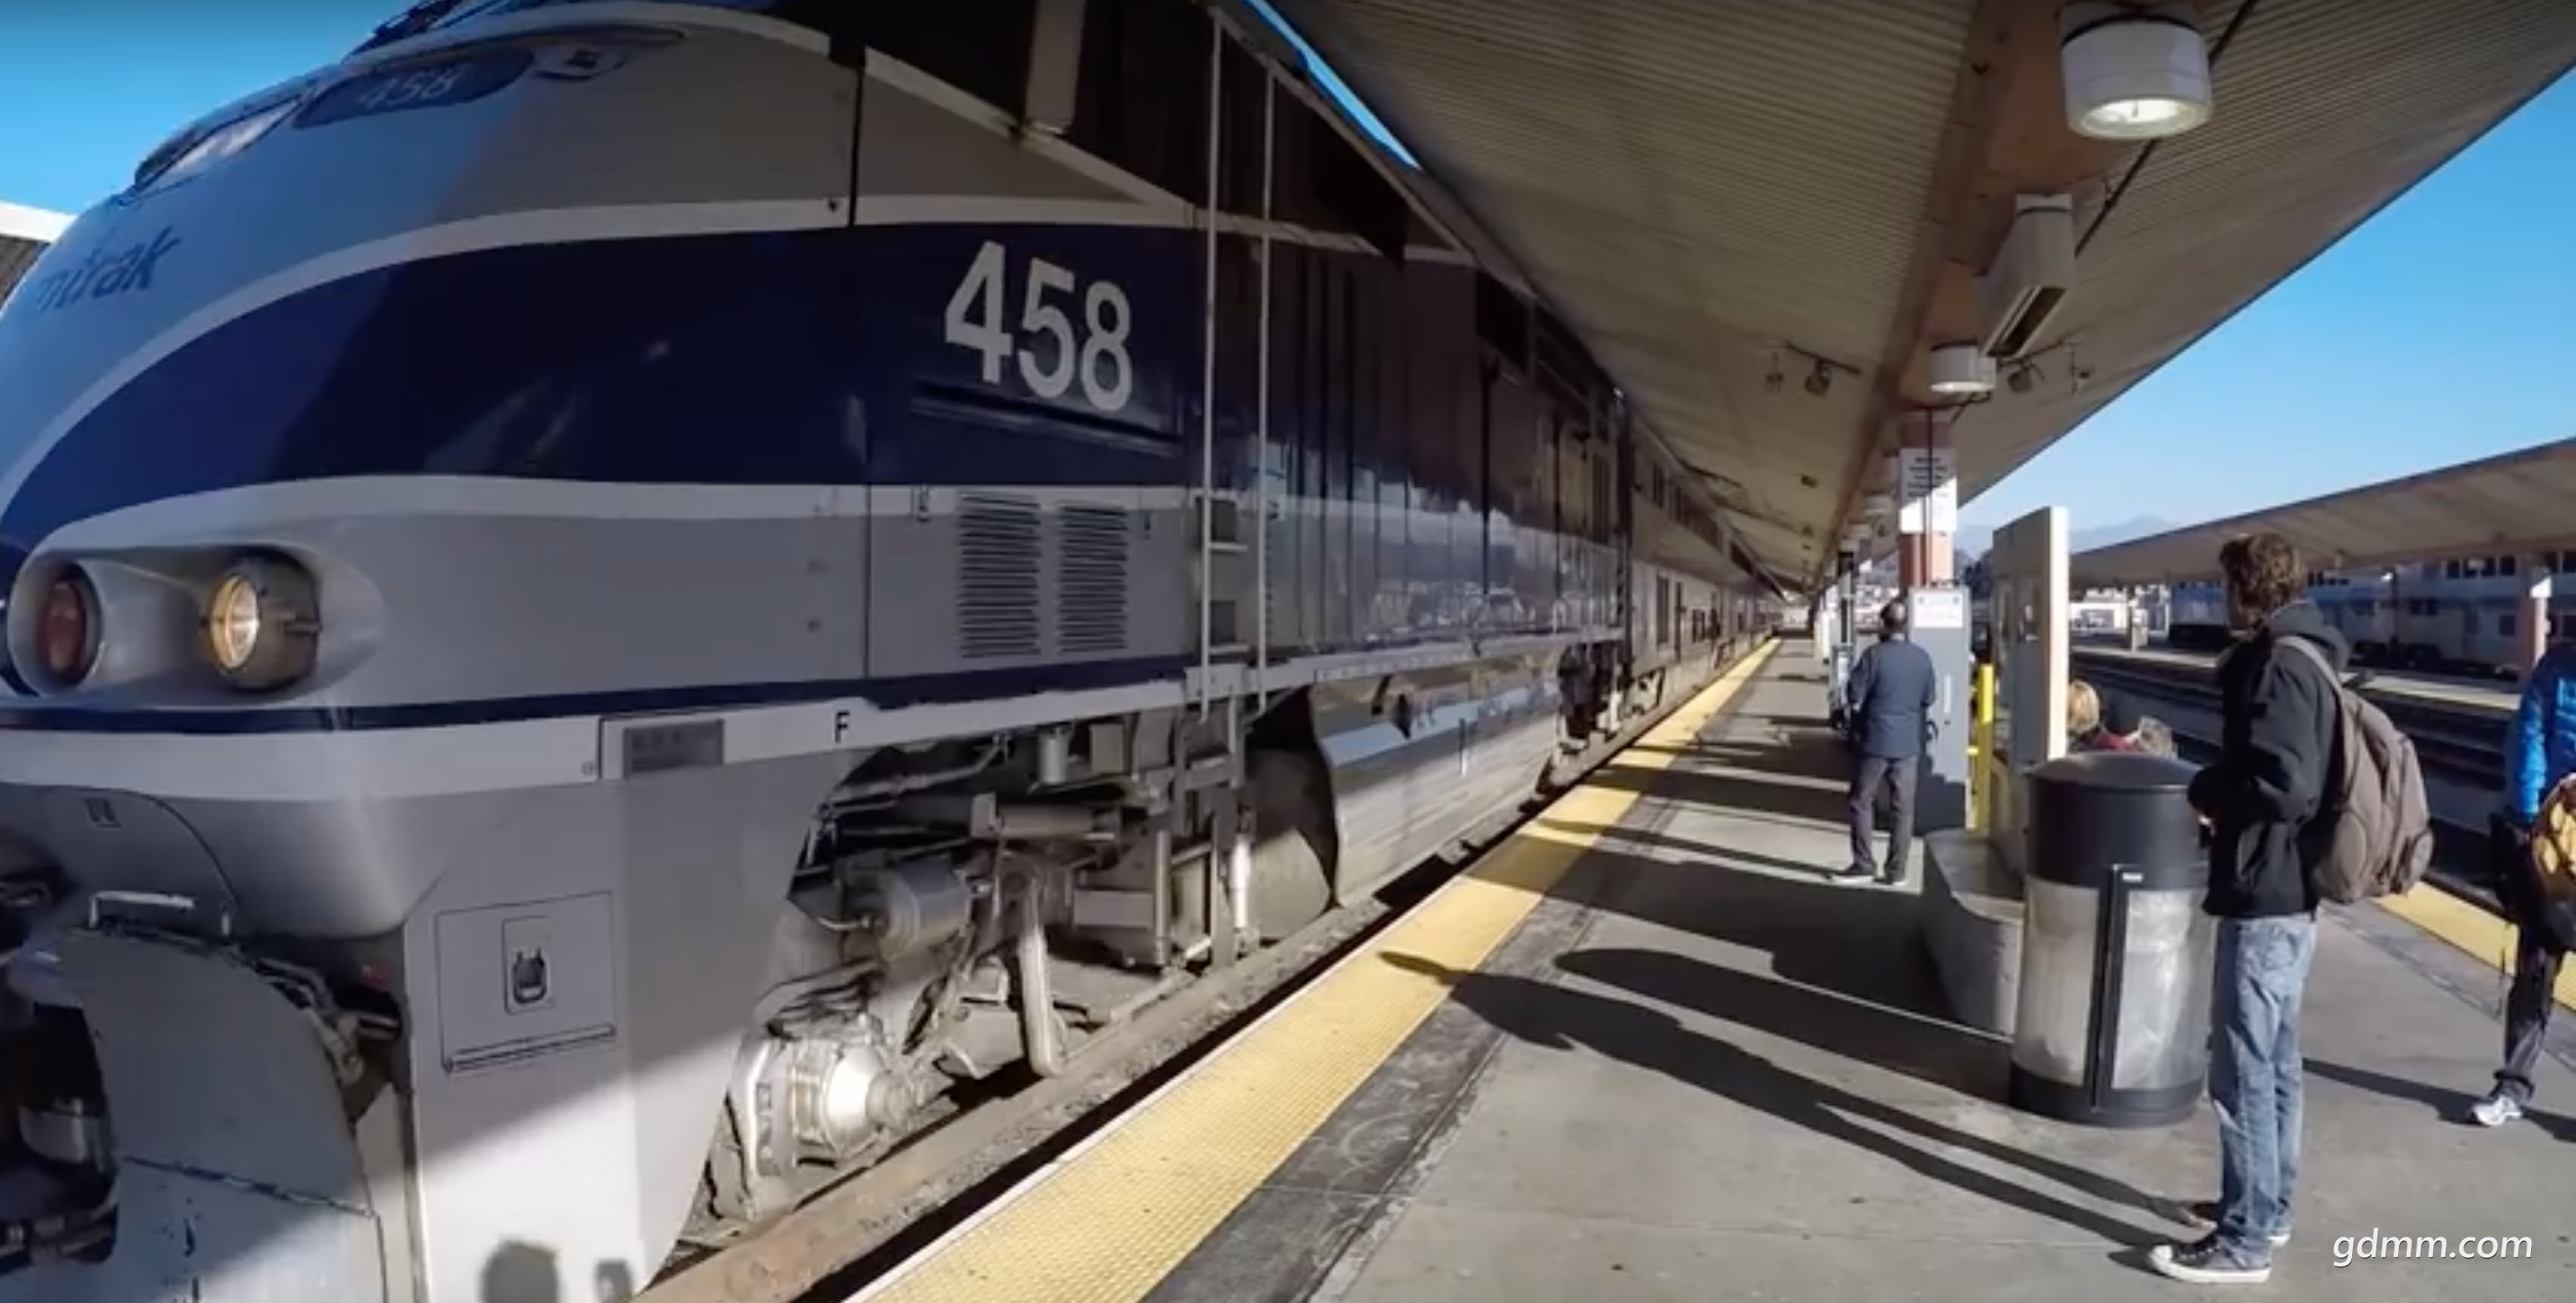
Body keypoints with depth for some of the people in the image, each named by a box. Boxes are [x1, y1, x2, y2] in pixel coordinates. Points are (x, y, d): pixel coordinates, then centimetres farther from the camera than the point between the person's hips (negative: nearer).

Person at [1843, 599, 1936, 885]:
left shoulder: (1875, 654, -13)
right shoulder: (1923, 657, 2)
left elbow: (1854, 699, -11)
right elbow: (1928, 700, 11)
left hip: (1875, 741, -4)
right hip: (1909, 743, 4)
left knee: (1862, 802, 9)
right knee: (1903, 808, 8)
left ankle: (1863, 864, 8)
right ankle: (1896, 871, 11)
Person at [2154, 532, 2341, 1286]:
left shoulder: (2278, 665, -18)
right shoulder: (2305, 657, 13)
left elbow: (2283, 785, -28)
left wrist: (2207, 790, -12)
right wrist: (2224, 797, 5)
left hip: (2264, 898, -10)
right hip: (2291, 892, 10)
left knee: (2243, 1070, -3)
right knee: (2275, 1062, 19)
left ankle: (2245, 1241, 5)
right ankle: (2268, 1206, 31)